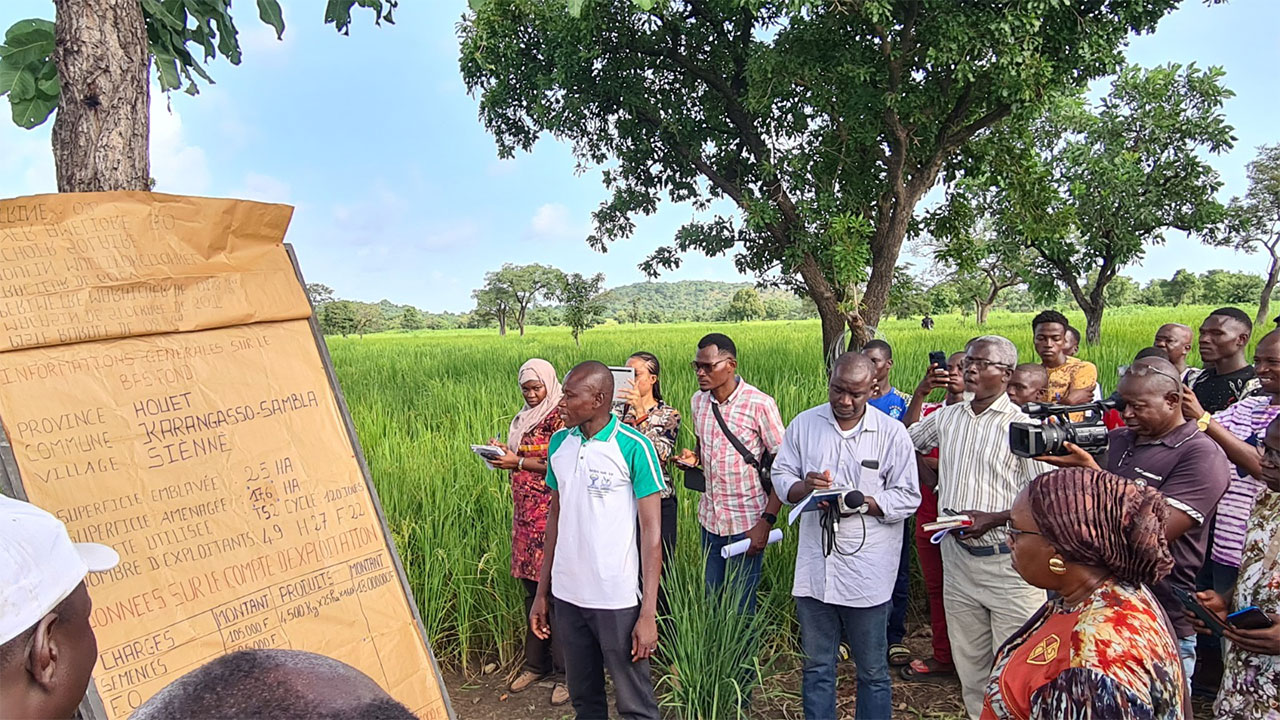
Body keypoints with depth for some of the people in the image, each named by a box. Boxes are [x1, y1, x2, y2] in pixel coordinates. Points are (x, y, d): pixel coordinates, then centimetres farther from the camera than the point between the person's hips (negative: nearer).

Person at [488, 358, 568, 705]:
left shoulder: (560, 418, -7)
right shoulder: (523, 419, 17)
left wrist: (519, 462, -13)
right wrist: (503, 454, 3)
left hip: (551, 514, -7)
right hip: (525, 514, 7)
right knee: (531, 588, 12)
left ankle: (564, 672, 6)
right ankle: (535, 663, 24)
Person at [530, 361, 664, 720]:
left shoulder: (634, 447, -13)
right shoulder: (559, 444, 5)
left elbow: (651, 531, -11)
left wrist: (648, 612, -14)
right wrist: (542, 592, 13)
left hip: (617, 600, -5)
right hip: (566, 596, 5)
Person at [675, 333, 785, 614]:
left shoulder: (760, 404, -15)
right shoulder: (698, 400, 3)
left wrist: (767, 522, -17)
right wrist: (694, 459, -3)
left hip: (747, 521, -5)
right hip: (710, 517, 5)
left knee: (741, 605, 5)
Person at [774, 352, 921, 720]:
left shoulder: (892, 433, -4)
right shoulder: (804, 424, 3)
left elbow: (908, 497, -5)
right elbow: (780, 476, 6)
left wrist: (861, 502, -19)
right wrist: (804, 487, -16)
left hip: (867, 573, -2)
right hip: (814, 568, 3)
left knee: (873, 671, 12)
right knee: (816, 668, 16)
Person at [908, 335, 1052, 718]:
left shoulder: (1021, 425, -10)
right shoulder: (946, 417, 7)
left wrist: (994, 518, -20)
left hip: (1007, 561, -5)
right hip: (957, 555, 6)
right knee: (968, 662, 16)